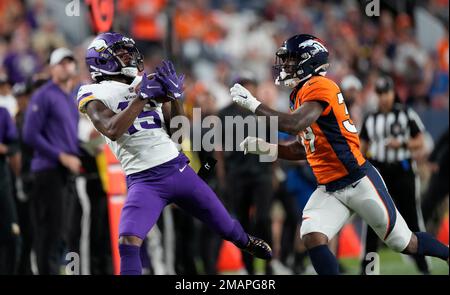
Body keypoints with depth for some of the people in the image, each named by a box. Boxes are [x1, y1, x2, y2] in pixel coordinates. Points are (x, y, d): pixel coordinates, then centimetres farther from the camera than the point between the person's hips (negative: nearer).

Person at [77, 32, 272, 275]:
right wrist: (142, 96, -19)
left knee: (227, 227, 18)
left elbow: (177, 131, 7)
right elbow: (112, 130, -21)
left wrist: (174, 96, -9)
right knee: (128, 244, -27)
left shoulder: (149, 83, 11)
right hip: (144, 180, -5)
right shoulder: (95, 95, -2)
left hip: (178, 169, 5)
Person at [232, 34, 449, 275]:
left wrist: (253, 105, -22)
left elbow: (295, 124, -30)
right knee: (312, 237, -16)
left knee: (407, 243, 3)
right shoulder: (301, 95, 12)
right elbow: (302, 149, 19)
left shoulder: (319, 86, -15)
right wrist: (266, 148, 6)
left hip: (358, 182, -8)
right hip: (329, 189, 8)